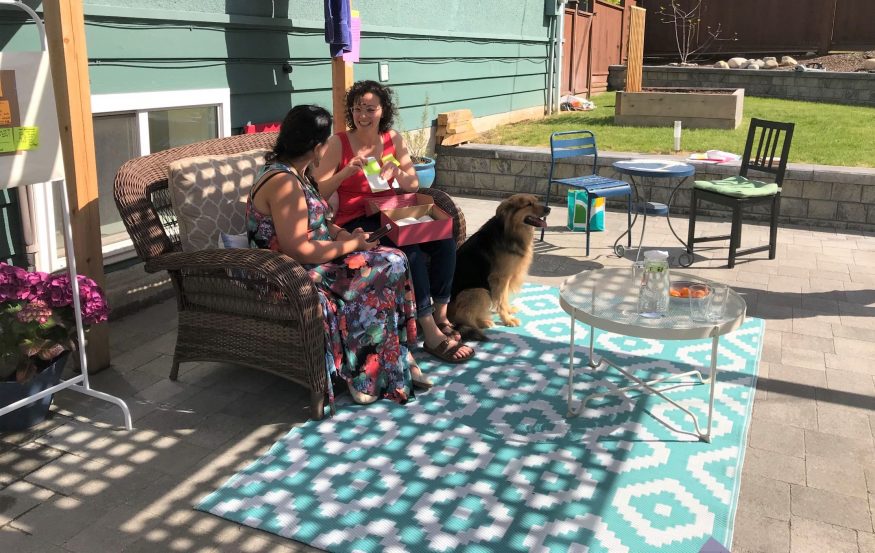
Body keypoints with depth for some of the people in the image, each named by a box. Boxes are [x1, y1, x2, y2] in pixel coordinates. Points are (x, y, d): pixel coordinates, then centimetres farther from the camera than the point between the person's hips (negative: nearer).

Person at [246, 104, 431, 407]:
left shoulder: (292, 172, 9)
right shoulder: (284, 183, -23)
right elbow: (299, 251, -28)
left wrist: (344, 235, 0)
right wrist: (351, 244, -16)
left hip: (305, 267, 10)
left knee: (392, 262, -1)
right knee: (389, 267, -11)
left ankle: (400, 358, 1)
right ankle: (368, 377, 1)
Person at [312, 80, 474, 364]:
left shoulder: (393, 139, 8)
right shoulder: (338, 143, -5)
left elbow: (413, 185, 6)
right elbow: (316, 192, -11)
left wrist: (396, 172, -15)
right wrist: (349, 170, -24)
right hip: (355, 223, -5)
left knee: (445, 239, -18)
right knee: (410, 250, -31)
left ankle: (440, 315, -6)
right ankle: (432, 335, -25)